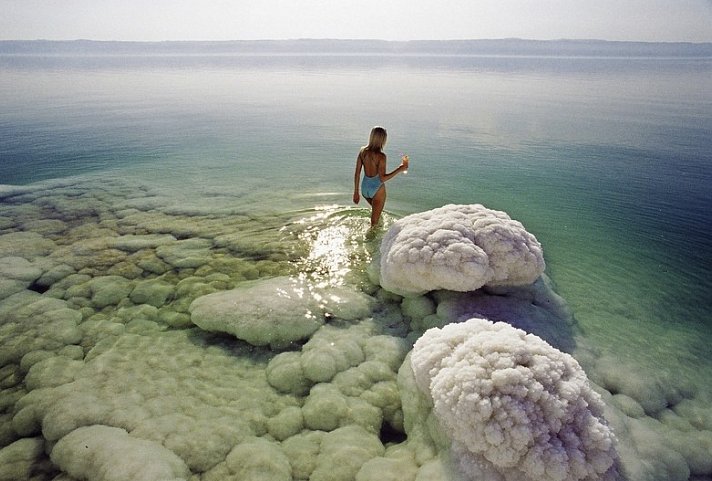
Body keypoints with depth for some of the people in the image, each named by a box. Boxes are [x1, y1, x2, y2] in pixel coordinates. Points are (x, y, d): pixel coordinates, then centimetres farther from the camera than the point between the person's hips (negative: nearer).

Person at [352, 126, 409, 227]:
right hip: (377, 189, -6)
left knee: (377, 210, 34)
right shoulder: (381, 156, -23)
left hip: (365, 187, 6)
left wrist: (356, 192, 6)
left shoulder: (362, 151, -6)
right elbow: (382, 178, -26)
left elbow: (357, 173, -2)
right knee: (375, 220, 13)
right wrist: (399, 170, -21)